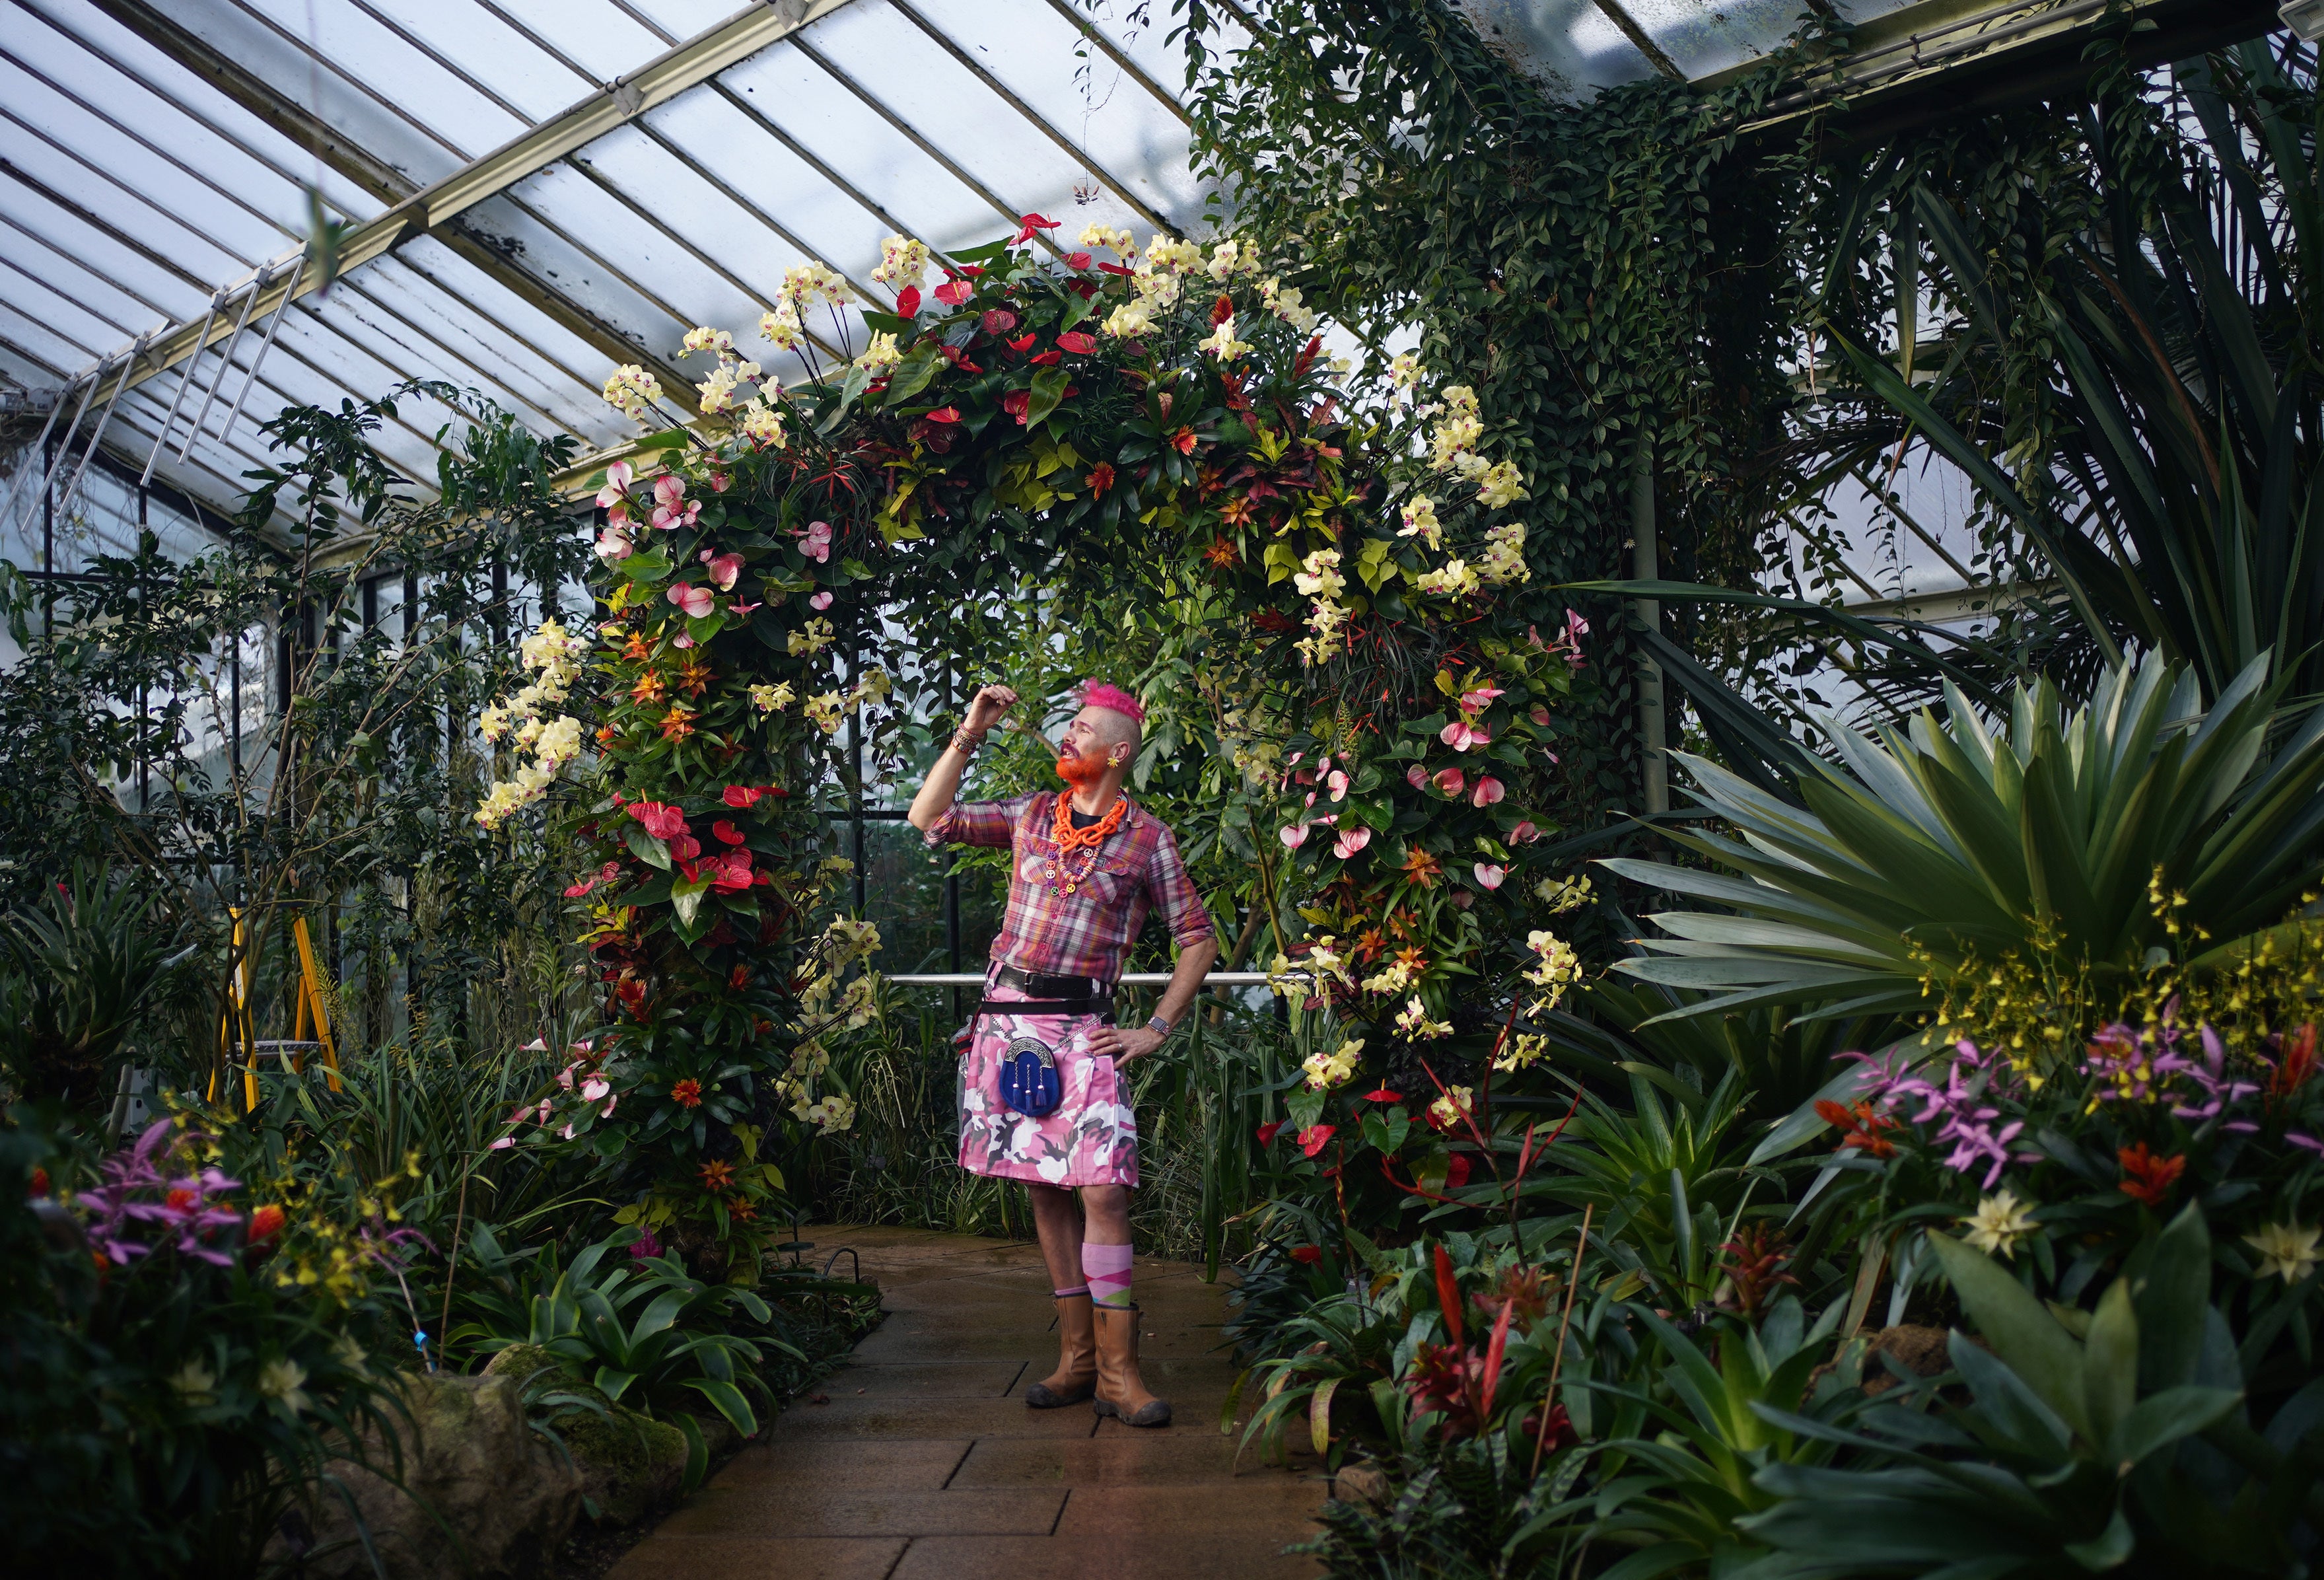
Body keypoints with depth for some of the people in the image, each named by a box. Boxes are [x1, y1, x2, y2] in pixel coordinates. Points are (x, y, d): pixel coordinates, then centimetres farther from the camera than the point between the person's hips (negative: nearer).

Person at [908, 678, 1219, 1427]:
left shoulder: (1146, 838, 2)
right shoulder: (1032, 814, 12)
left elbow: (1198, 939, 5)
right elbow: (929, 819, 13)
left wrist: (1155, 1030, -1)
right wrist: (969, 735, 5)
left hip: (1082, 1027, -3)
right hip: (1008, 1018, 4)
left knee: (1103, 1192, -12)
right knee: (1044, 1189, 7)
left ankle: (1117, 1371, -5)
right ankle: (1077, 1358, 16)